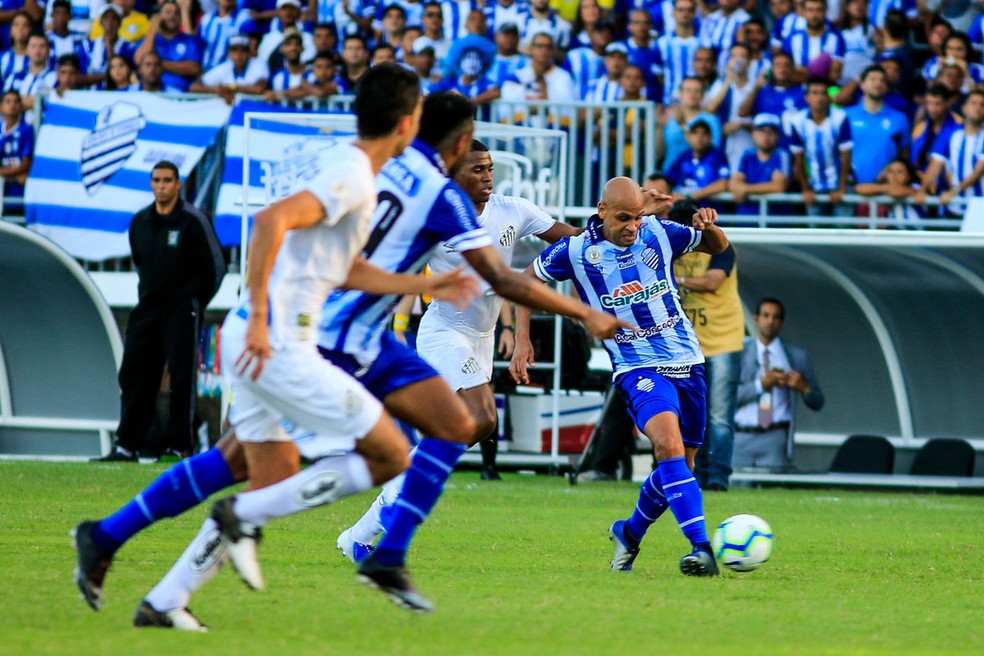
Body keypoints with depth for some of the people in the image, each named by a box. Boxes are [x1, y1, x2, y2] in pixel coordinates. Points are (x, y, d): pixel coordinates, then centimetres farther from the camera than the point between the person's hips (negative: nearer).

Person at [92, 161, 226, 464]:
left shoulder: (192, 221, -8)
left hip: (182, 311, -6)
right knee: (133, 376, 3)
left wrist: (195, 302, 4)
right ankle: (127, 446, 6)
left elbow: (216, 266, -3)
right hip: (147, 309, 6)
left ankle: (179, 446, -3)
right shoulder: (139, 222, 9)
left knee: (181, 379, -6)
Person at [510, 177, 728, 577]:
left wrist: (709, 228, -8)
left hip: (687, 362, 4)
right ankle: (701, 547, -36)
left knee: (678, 466, 11)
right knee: (668, 444, -29)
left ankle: (629, 534, 37)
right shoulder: (576, 251, -7)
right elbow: (528, 280, 10)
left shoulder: (659, 233, -1)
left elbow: (718, 247, 15)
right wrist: (522, 341, 3)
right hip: (637, 368, -4)